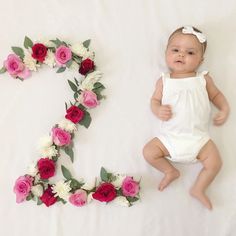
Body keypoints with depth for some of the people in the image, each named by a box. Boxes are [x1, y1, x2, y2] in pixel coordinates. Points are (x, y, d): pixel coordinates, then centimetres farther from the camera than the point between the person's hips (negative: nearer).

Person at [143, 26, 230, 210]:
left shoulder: (203, 79, 5)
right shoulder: (164, 81, 5)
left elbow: (216, 94, 17)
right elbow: (155, 99, 10)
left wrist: (225, 109, 0)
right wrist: (158, 110, -12)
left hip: (198, 137, 0)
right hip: (170, 137, 1)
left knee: (215, 162, -14)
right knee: (149, 152, -14)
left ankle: (199, 189, 9)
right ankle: (170, 171, 10)